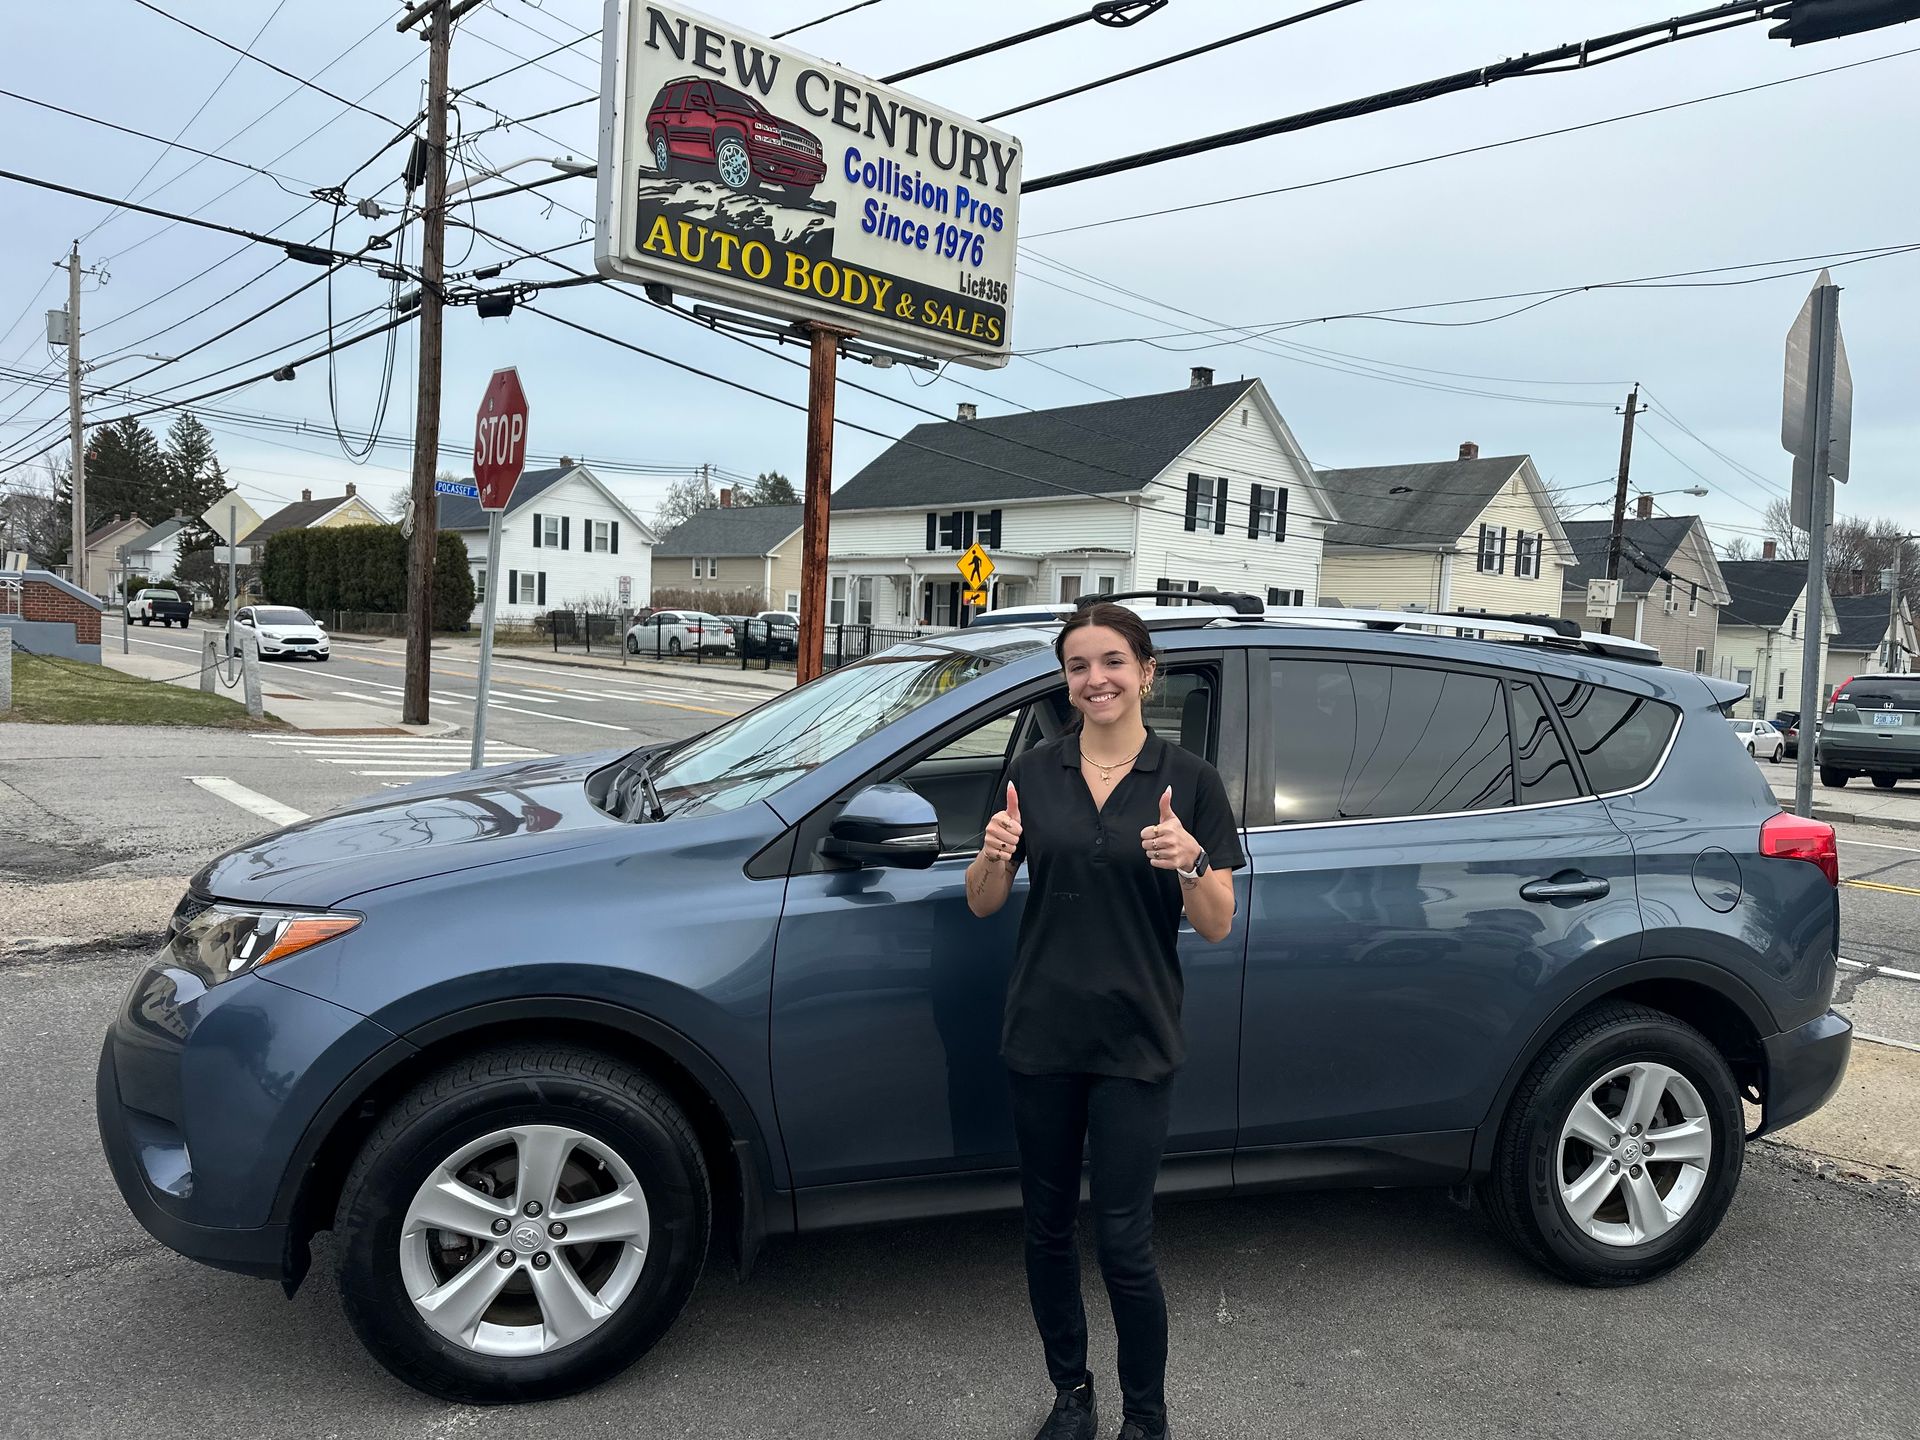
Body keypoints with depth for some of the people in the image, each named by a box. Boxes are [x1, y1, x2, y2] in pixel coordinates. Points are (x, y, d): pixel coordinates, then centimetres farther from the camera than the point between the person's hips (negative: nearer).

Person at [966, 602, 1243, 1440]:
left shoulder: (1187, 780, -4)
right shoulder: (1034, 774, 2)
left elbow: (1216, 926, -4)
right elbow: (982, 904, 5)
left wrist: (1189, 862, -24)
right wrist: (994, 854, -16)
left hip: (1134, 1043, -2)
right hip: (1040, 1035, 3)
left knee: (1123, 1240, 1)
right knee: (1047, 1227, 14)